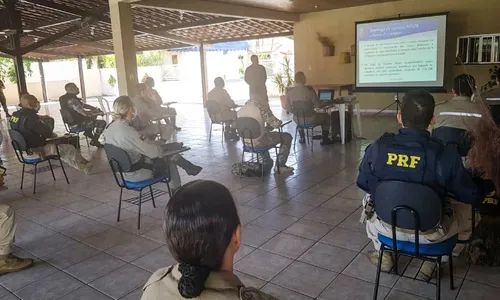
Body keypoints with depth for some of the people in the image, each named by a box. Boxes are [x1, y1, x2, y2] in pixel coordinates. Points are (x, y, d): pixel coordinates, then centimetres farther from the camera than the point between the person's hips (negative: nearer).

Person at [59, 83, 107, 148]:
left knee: (93, 117, 30)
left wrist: (95, 108, 6)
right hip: (77, 124, -11)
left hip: (73, 121, 11)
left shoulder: (67, 98, 10)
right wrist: (95, 111, -8)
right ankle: (94, 141, -1)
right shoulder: (72, 100, -25)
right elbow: (84, 113, -27)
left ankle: (88, 132, 26)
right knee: (102, 123, -11)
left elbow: (83, 105, 17)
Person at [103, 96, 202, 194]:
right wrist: (165, 147, -3)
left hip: (122, 171, 8)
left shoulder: (109, 128, -5)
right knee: (170, 157, 11)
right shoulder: (128, 132, -31)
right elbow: (155, 151, -25)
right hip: (137, 174, -8)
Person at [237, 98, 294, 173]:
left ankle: (266, 160, 48)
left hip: (245, 142, 7)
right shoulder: (262, 108, -17)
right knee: (287, 137, 12)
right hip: (258, 142, -7)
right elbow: (276, 124, -18)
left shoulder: (240, 110, 2)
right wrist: (280, 122, 8)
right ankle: (279, 166, 11)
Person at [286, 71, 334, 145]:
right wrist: (327, 104, 9)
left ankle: (302, 138, 44)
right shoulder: (309, 90, -21)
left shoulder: (289, 92, -10)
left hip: (298, 120, 4)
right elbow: (318, 106, -14)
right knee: (326, 116, 24)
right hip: (310, 120, -4)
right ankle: (325, 139, 26)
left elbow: (288, 109, -2)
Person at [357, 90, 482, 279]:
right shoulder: (446, 155, -22)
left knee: (368, 200, 34)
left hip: (387, 226, 2)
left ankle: (384, 257, 42)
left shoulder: (378, 147, -18)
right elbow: (473, 197, -8)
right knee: (469, 210, 27)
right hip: (429, 233, -1)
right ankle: (431, 263, 33)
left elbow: (363, 184, -1)